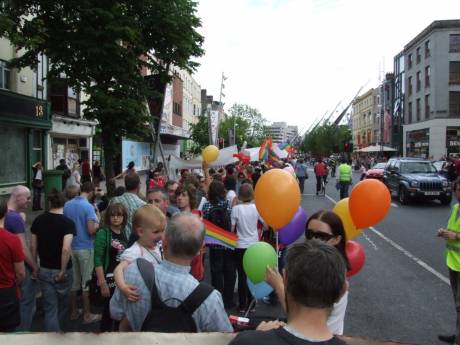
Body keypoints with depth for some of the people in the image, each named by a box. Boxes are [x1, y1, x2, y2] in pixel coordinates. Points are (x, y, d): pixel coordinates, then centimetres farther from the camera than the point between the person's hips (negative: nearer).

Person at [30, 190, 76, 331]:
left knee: (50, 308, 9)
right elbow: (66, 249, -26)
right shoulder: (68, 222, -16)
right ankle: (59, 331, 41)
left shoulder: (38, 220, -2)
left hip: (44, 270, 3)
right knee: (63, 305, 21)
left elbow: (33, 246, 3)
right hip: (61, 270, -3)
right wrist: (63, 271, -16)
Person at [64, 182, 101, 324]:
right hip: (85, 248, -6)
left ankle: (73, 312, 25)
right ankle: (87, 315, 13)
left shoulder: (67, 205, 4)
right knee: (86, 282, 4)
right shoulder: (88, 207, -17)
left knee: (73, 281, 14)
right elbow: (91, 230, -22)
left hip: (70, 247, 6)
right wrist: (97, 223, -3)